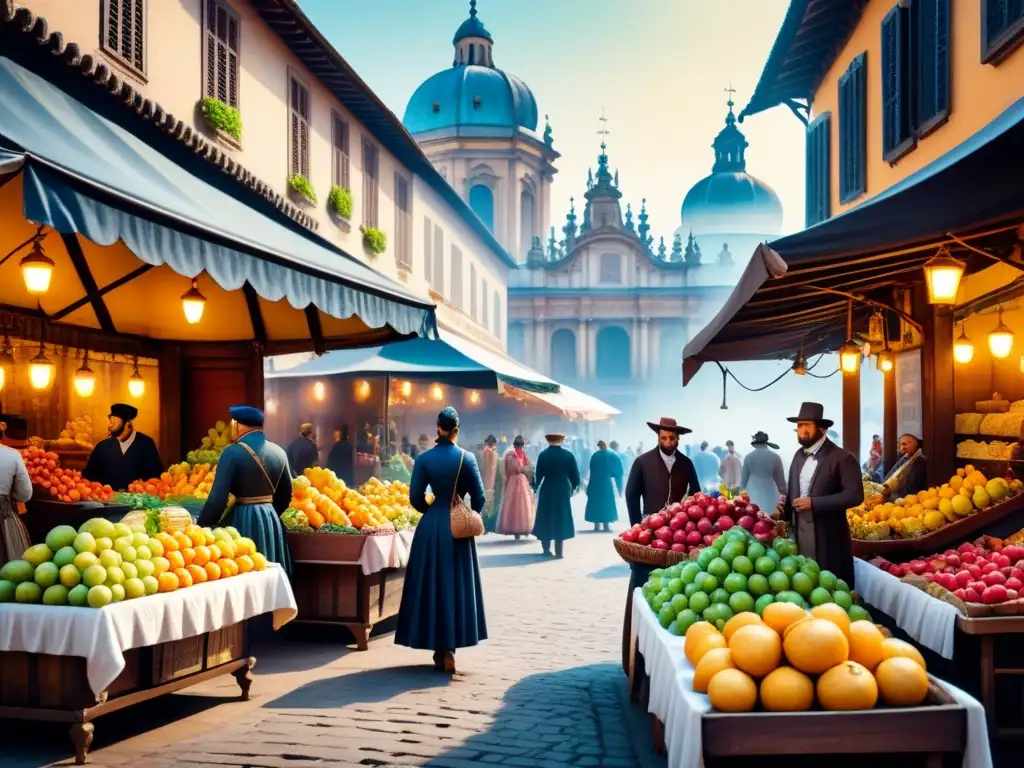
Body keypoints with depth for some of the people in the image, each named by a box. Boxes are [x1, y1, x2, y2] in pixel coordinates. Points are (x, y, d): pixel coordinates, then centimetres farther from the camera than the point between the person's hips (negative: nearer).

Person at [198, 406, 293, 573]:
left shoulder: (233, 452, -11)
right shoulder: (278, 452, 6)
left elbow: (218, 497, -14)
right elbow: (285, 495, 14)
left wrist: (202, 527, -5)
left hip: (242, 521, -6)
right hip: (271, 520, 6)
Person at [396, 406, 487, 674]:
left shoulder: (424, 459, -3)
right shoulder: (466, 458, -5)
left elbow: (415, 497, -4)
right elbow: (479, 498, -4)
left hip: (431, 527, 1)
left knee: (431, 586, 9)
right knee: (456, 587, 7)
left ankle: (438, 648, 14)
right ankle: (448, 650, 4)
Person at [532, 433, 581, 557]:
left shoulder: (543, 455, -6)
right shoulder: (568, 454, -4)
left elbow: (538, 474, -4)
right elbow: (575, 474, -2)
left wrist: (536, 486, 13)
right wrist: (574, 486, 14)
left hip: (547, 491, 0)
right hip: (563, 491, 0)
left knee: (545, 520, 12)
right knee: (561, 520, 5)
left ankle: (546, 549, 15)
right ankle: (558, 551, 2)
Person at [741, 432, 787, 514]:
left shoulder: (748, 457, 2)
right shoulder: (775, 457, -2)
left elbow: (744, 479, 8)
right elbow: (780, 480, 3)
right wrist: (783, 495, 14)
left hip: (752, 498, 1)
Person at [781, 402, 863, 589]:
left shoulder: (842, 458, -9)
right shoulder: (799, 455, 12)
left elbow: (855, 495, -16)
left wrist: (814, 503, -20)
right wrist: (785, 515, 2)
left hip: (828, 536, -6)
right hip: (798, 532, 6)